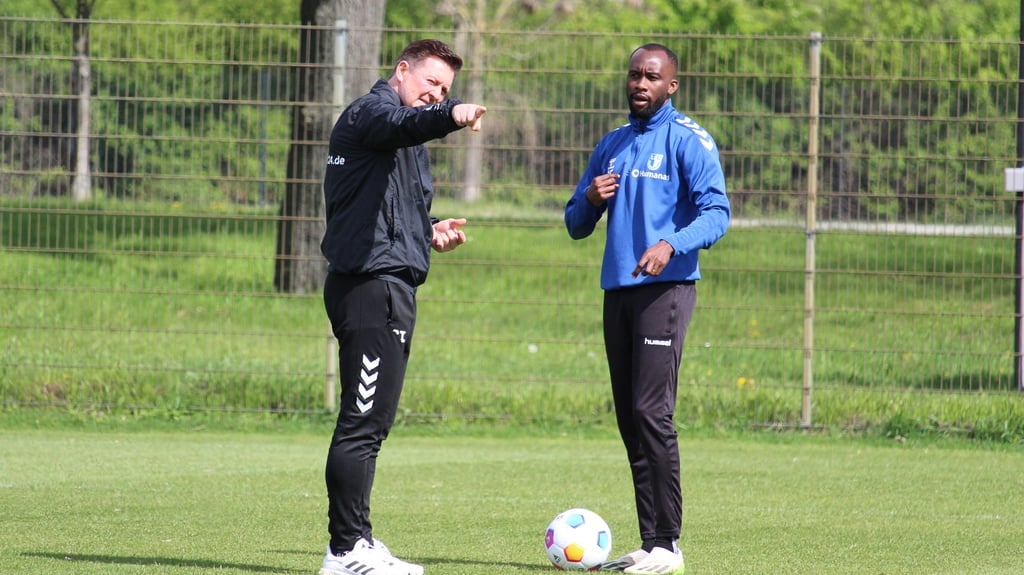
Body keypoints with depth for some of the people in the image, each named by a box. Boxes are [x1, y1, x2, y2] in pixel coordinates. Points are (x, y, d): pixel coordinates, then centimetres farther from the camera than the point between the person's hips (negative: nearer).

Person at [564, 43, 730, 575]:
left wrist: (670, 244, -28)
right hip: (617, 290, 7)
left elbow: (716, 213, -11)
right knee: (630, 419, 5)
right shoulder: (611, 145, 19)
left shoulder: (688, 140, -2)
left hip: (665, 288, -7)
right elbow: (576, 226, 23)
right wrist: (590, 200, 0)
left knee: (651, 412, -15)